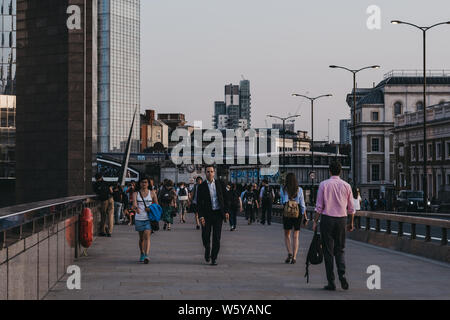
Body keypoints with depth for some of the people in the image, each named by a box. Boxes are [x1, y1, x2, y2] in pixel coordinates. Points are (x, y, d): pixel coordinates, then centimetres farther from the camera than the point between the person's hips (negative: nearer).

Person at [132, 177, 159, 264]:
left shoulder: (152, 193, 5)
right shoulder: (136, 194, 3)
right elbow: (134, 204, -15)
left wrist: (151, 209, -9)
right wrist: (136, 208, -38)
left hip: (149, 218, -1)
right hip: (139, 218, 1)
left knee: (147, 237, -15)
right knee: (141, 238, 13)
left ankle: (146, 256, -23)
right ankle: (142, 254, 31)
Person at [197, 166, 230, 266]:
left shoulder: (220, 184, 5)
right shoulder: (202, 187, 0)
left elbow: (224, 198, 9)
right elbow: (200, 202, -3)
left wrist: (226, 211, 3)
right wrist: (201, 216, -11)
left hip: (218, 213, 1)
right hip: (207, 214, -1)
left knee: (217, 237, -2)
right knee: (205, 236, 2)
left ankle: (214, 258, 7)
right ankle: (207, 250, 32)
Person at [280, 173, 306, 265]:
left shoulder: (283, 189, -2)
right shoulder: (299, 190, -2)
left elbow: (282, 201, 8)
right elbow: (302, 204, 0)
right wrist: (305, 216, 6)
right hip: (298, 213, 0)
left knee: (287, 234, 15)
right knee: (296, 236, 5)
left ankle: (289, 253, -4)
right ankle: (294, 257, -1)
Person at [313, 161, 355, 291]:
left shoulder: (324, 185, -4)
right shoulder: (346, 186, 3)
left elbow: (319, 206, -5)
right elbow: (351, 208, 7)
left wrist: (315, 222, 3)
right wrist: (351, 223, 17)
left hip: (327, 219, -2)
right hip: (341, 219, 2)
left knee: (328, 251, 3)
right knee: (340, 250, 13)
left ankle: (331, 283, 3)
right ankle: (342, 275, -9)